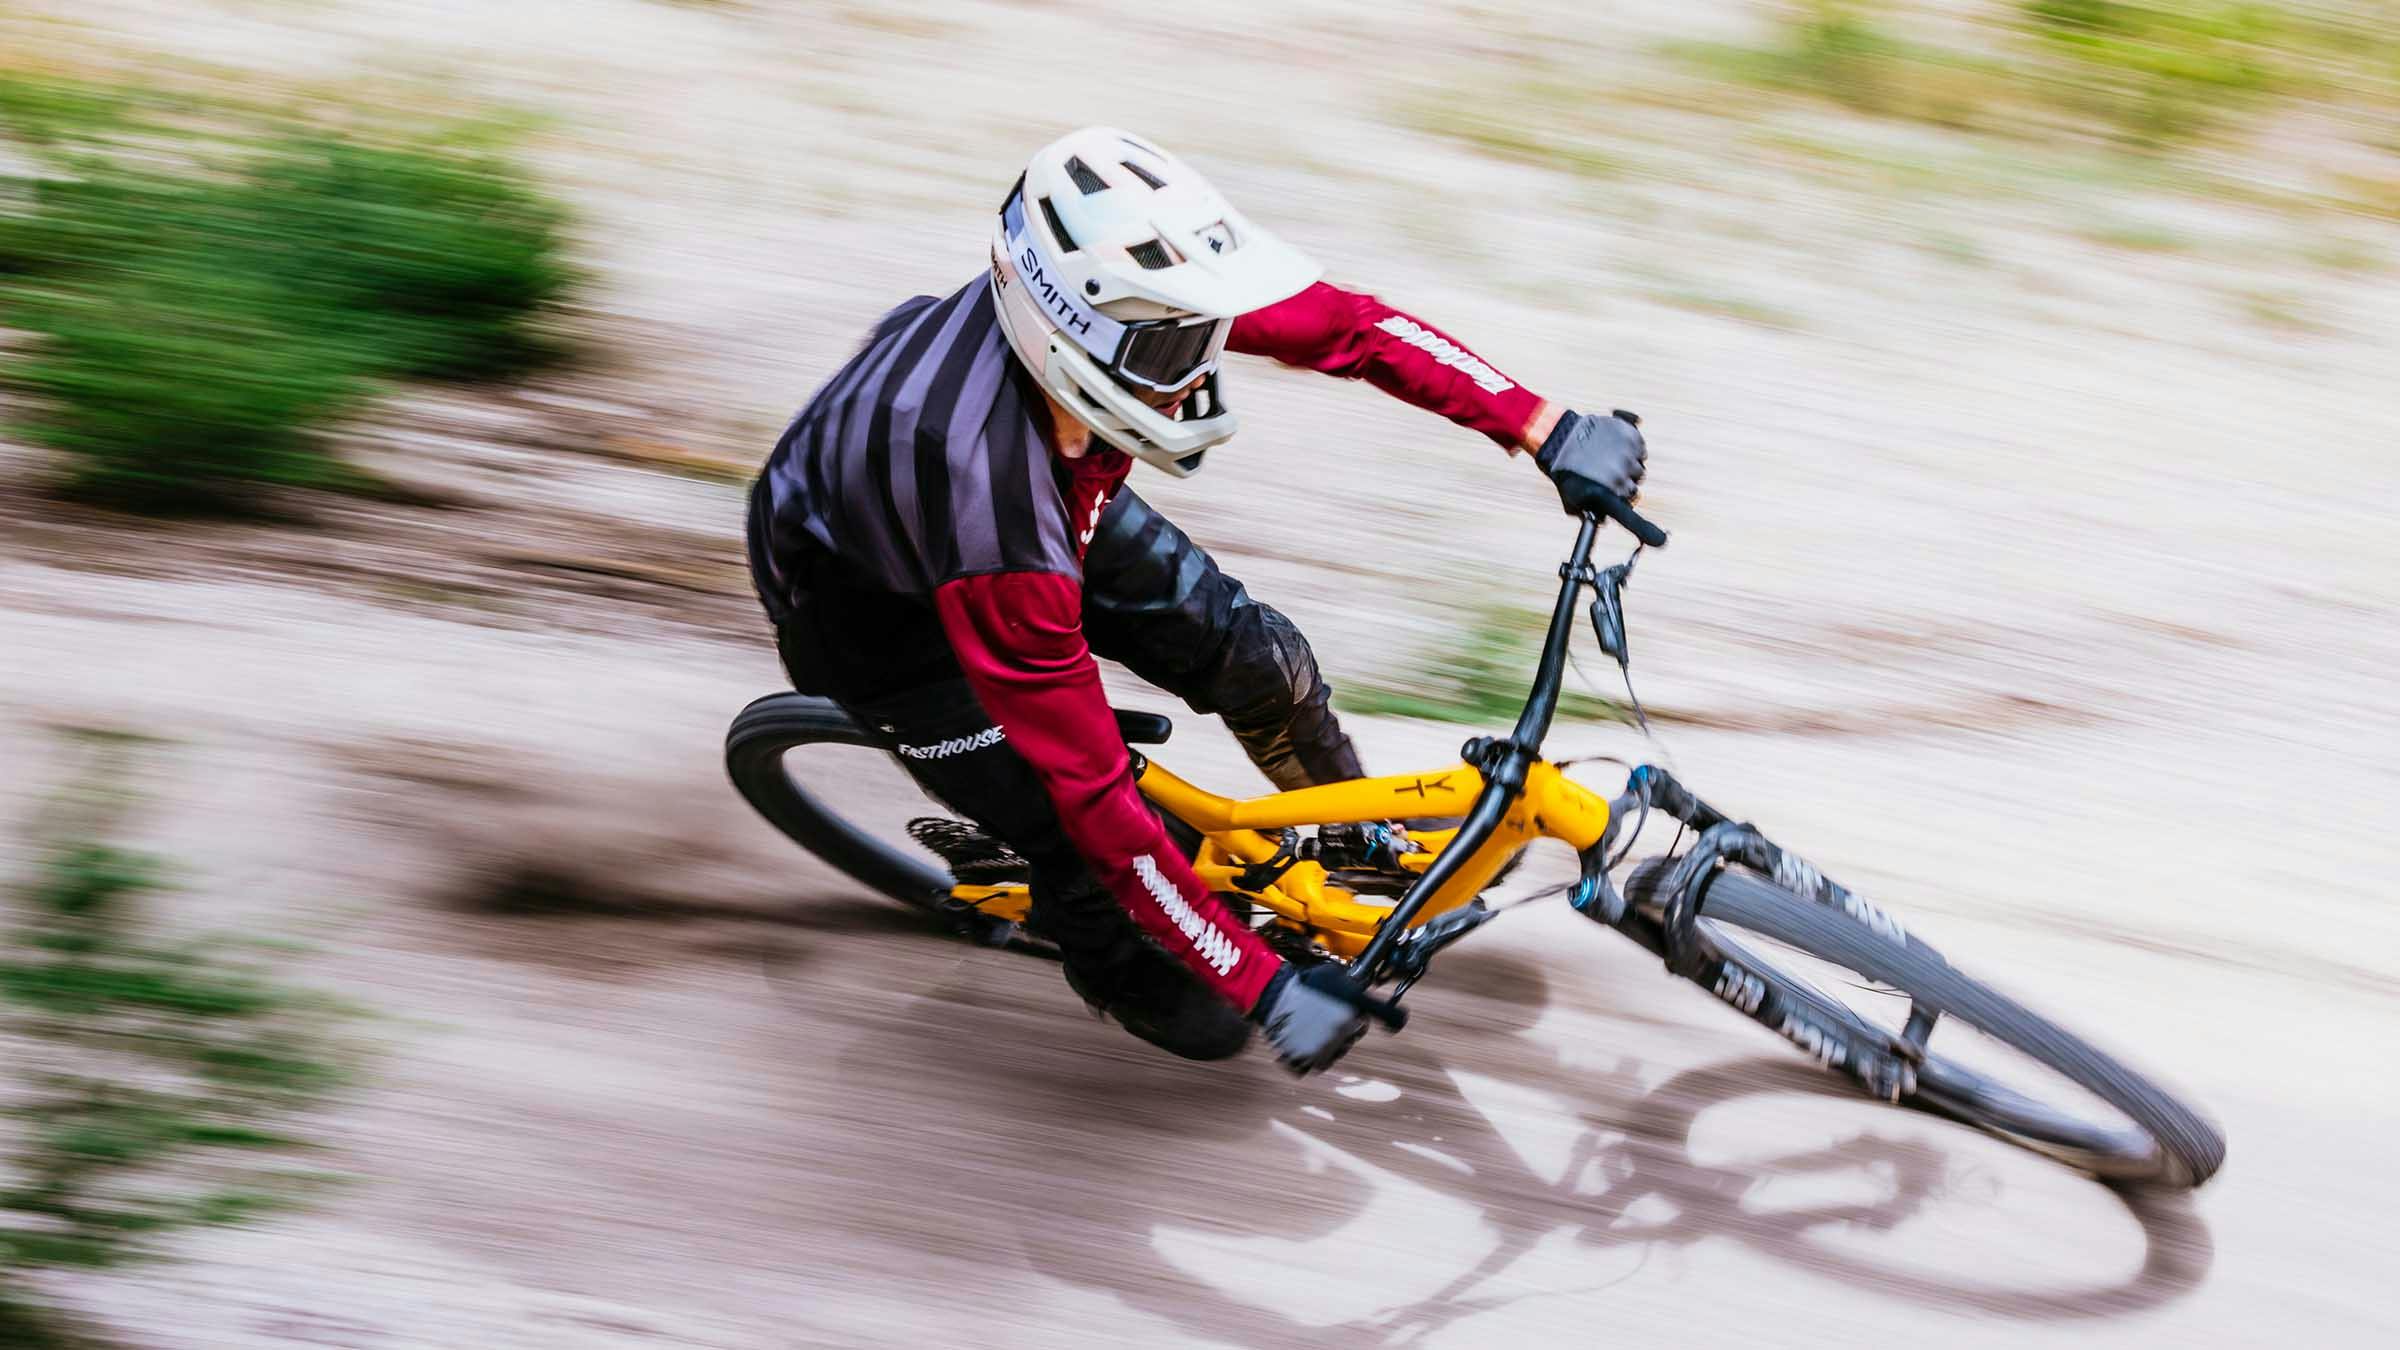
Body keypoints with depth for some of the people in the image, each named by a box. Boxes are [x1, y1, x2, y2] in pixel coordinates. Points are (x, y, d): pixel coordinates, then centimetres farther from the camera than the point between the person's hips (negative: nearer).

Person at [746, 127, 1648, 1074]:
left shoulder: (1132, 286, -31)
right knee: (1089, 857, -11)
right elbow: (1093, 799, -39)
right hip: (874, 599, -6)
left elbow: (1349, 325, -17)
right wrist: (1266, 988, -34)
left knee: (1256, 659, -2)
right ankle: (1120, 975, 26)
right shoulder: (996, 506, -46)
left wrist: (1552, 432, -23)